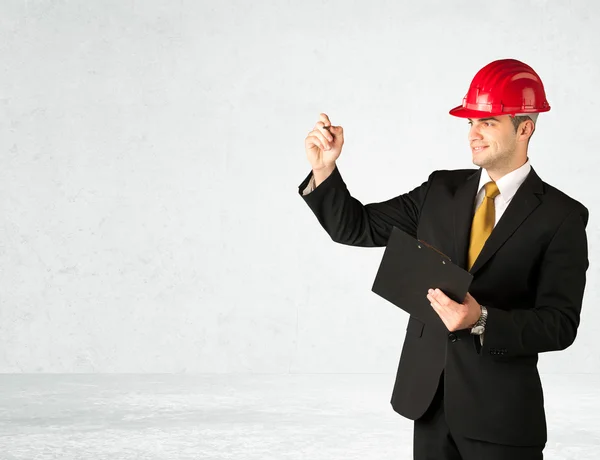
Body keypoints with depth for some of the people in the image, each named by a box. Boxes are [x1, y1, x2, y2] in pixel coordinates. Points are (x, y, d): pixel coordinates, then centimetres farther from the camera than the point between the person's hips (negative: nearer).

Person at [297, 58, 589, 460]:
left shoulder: (562, 217, -8)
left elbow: (560, 324, -13)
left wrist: (481, 320, -27)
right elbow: (357, 227, 7)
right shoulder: (441, 190, 6)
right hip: (428, 399, 4)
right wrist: (324, 169, -8)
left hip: (501, 413, -4)